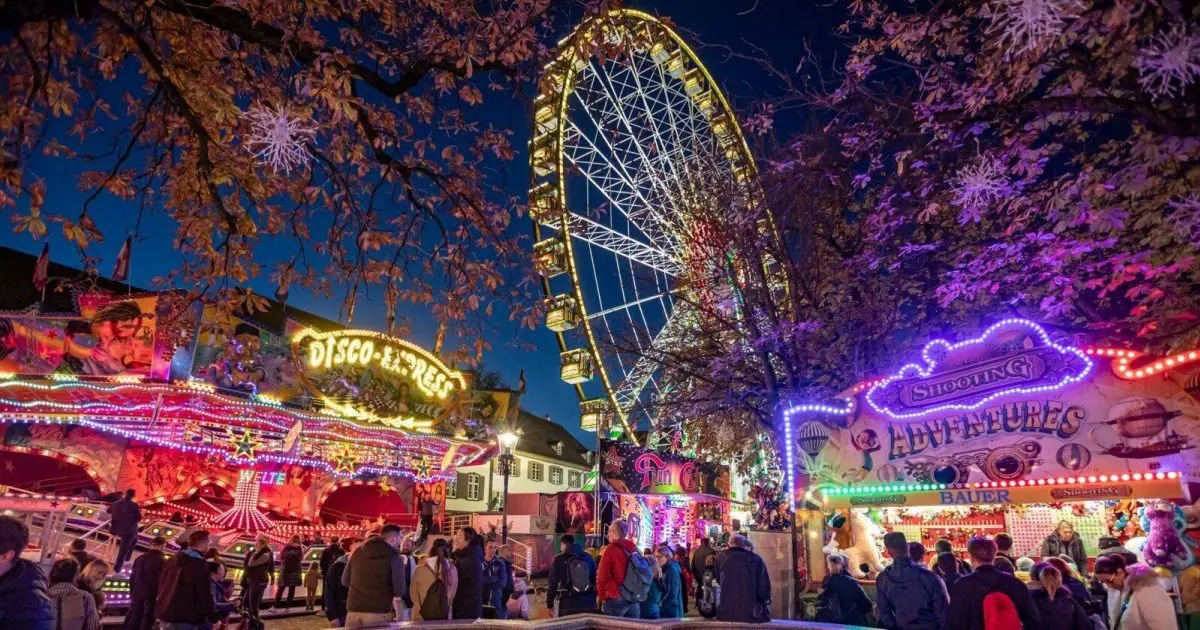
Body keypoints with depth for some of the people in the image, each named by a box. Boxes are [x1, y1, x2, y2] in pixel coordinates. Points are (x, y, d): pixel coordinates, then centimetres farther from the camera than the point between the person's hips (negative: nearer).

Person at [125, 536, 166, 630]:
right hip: (152, 595, -6)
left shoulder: (139, 558, 7)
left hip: (137, 593, 6)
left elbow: (132, 577, 14)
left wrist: (132, 592, 22)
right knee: (147, 620, 2)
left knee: (134, 618, 14)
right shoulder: (162, 561, -13)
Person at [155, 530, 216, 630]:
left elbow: (162, 585, 21)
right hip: (184, 618, -9)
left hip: (165, 614, 9)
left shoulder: (173, 560, 13)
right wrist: (214, 618, -9)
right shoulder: (199, 564, -15)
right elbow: (205, 594, -17)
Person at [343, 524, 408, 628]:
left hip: (354, 612, 4)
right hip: (379, 614, -4)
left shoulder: (357, 551, 9)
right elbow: (400, 591, -7)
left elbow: (345, 581, 19)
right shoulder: (394, 557, -6)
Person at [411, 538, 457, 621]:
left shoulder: (420, 569, -10)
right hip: (444, 617, 1)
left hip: (421, 618, -1)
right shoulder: (452, 570, -7)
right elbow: (453, 594, 5)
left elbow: (413, 593, 2)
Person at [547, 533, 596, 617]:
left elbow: (553, 583, -4)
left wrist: (549, 604, 2)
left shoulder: (559, 559, -3)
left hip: (568, 604, -4)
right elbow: (595, 580, 12)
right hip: (588, 603, 4)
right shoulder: (588, 557, 10)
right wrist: (594, 600, 19)